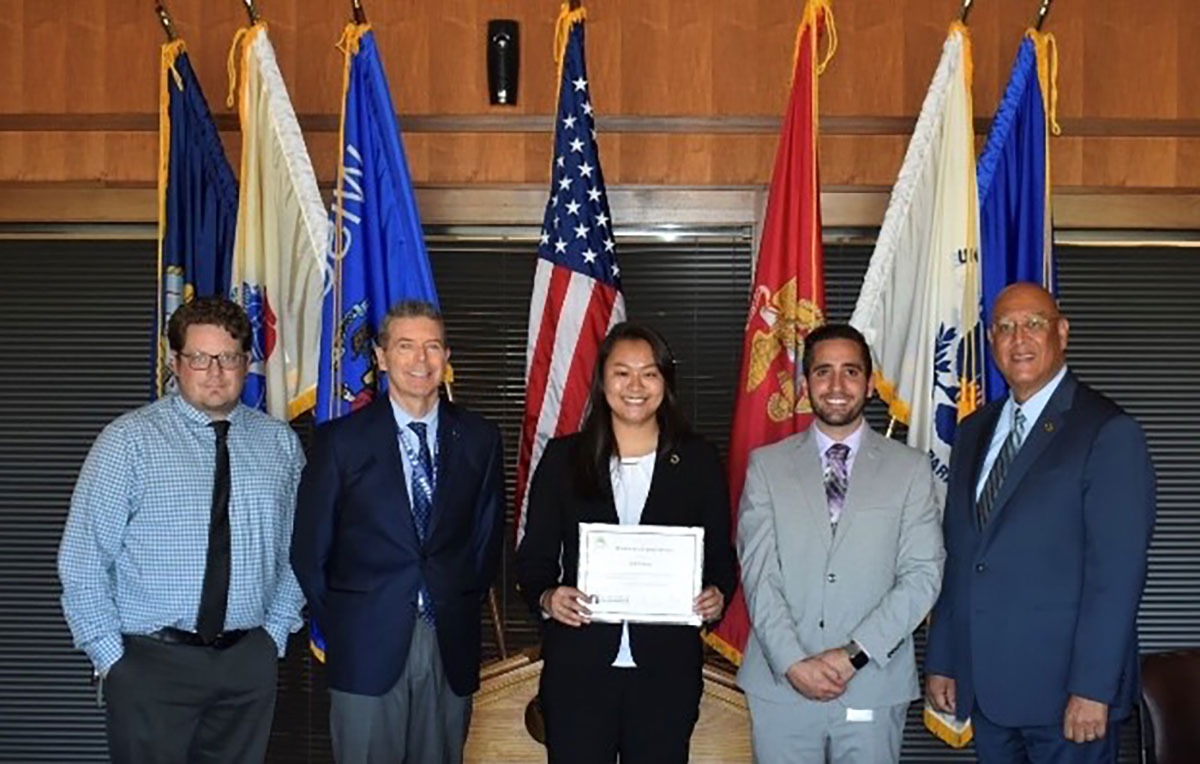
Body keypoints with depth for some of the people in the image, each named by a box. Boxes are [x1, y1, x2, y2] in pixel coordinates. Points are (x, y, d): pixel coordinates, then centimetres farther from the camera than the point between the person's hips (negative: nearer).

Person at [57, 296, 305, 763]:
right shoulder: (129, 440, -5)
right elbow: (83, 558, -6)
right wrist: (110, 655, -8)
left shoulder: (280, 443, 7)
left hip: (249, 663, 3)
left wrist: (276, 631, 2)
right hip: (150, 662, -3)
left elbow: (295, 549, 10)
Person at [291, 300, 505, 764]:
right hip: (366, 651, -2)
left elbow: (488, 536, 11)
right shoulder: (340, 439, -1)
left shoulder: (479, 438, 6)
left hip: (452, 647, 2)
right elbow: (309, 547, 1)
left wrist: (464, 611, 5)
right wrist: (338, 626, 0)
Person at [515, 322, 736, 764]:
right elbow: (533, 558, 6)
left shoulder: (698, 461, 7)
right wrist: (546, 598, -13)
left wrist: (717, 595, -11)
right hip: (578, 666, 0)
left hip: (667, 666, 1)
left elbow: (721, 556, 9)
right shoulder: (563, 458, 6)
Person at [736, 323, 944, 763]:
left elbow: (923, 574, -3)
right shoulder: (767, 465, 5)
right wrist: (793, 662, -11)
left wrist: (855, 653, -12)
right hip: (780, 687, 0)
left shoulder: (910, 469, 4)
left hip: (874, 688, 0)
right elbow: (757, 573, -1)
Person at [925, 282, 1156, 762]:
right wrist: (941, 662, 9)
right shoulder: (974, 431, 12)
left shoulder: (1109, 433, -8)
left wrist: (1093, 690, -17)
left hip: (1065, 692, -5)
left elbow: (1117, 571, -14)